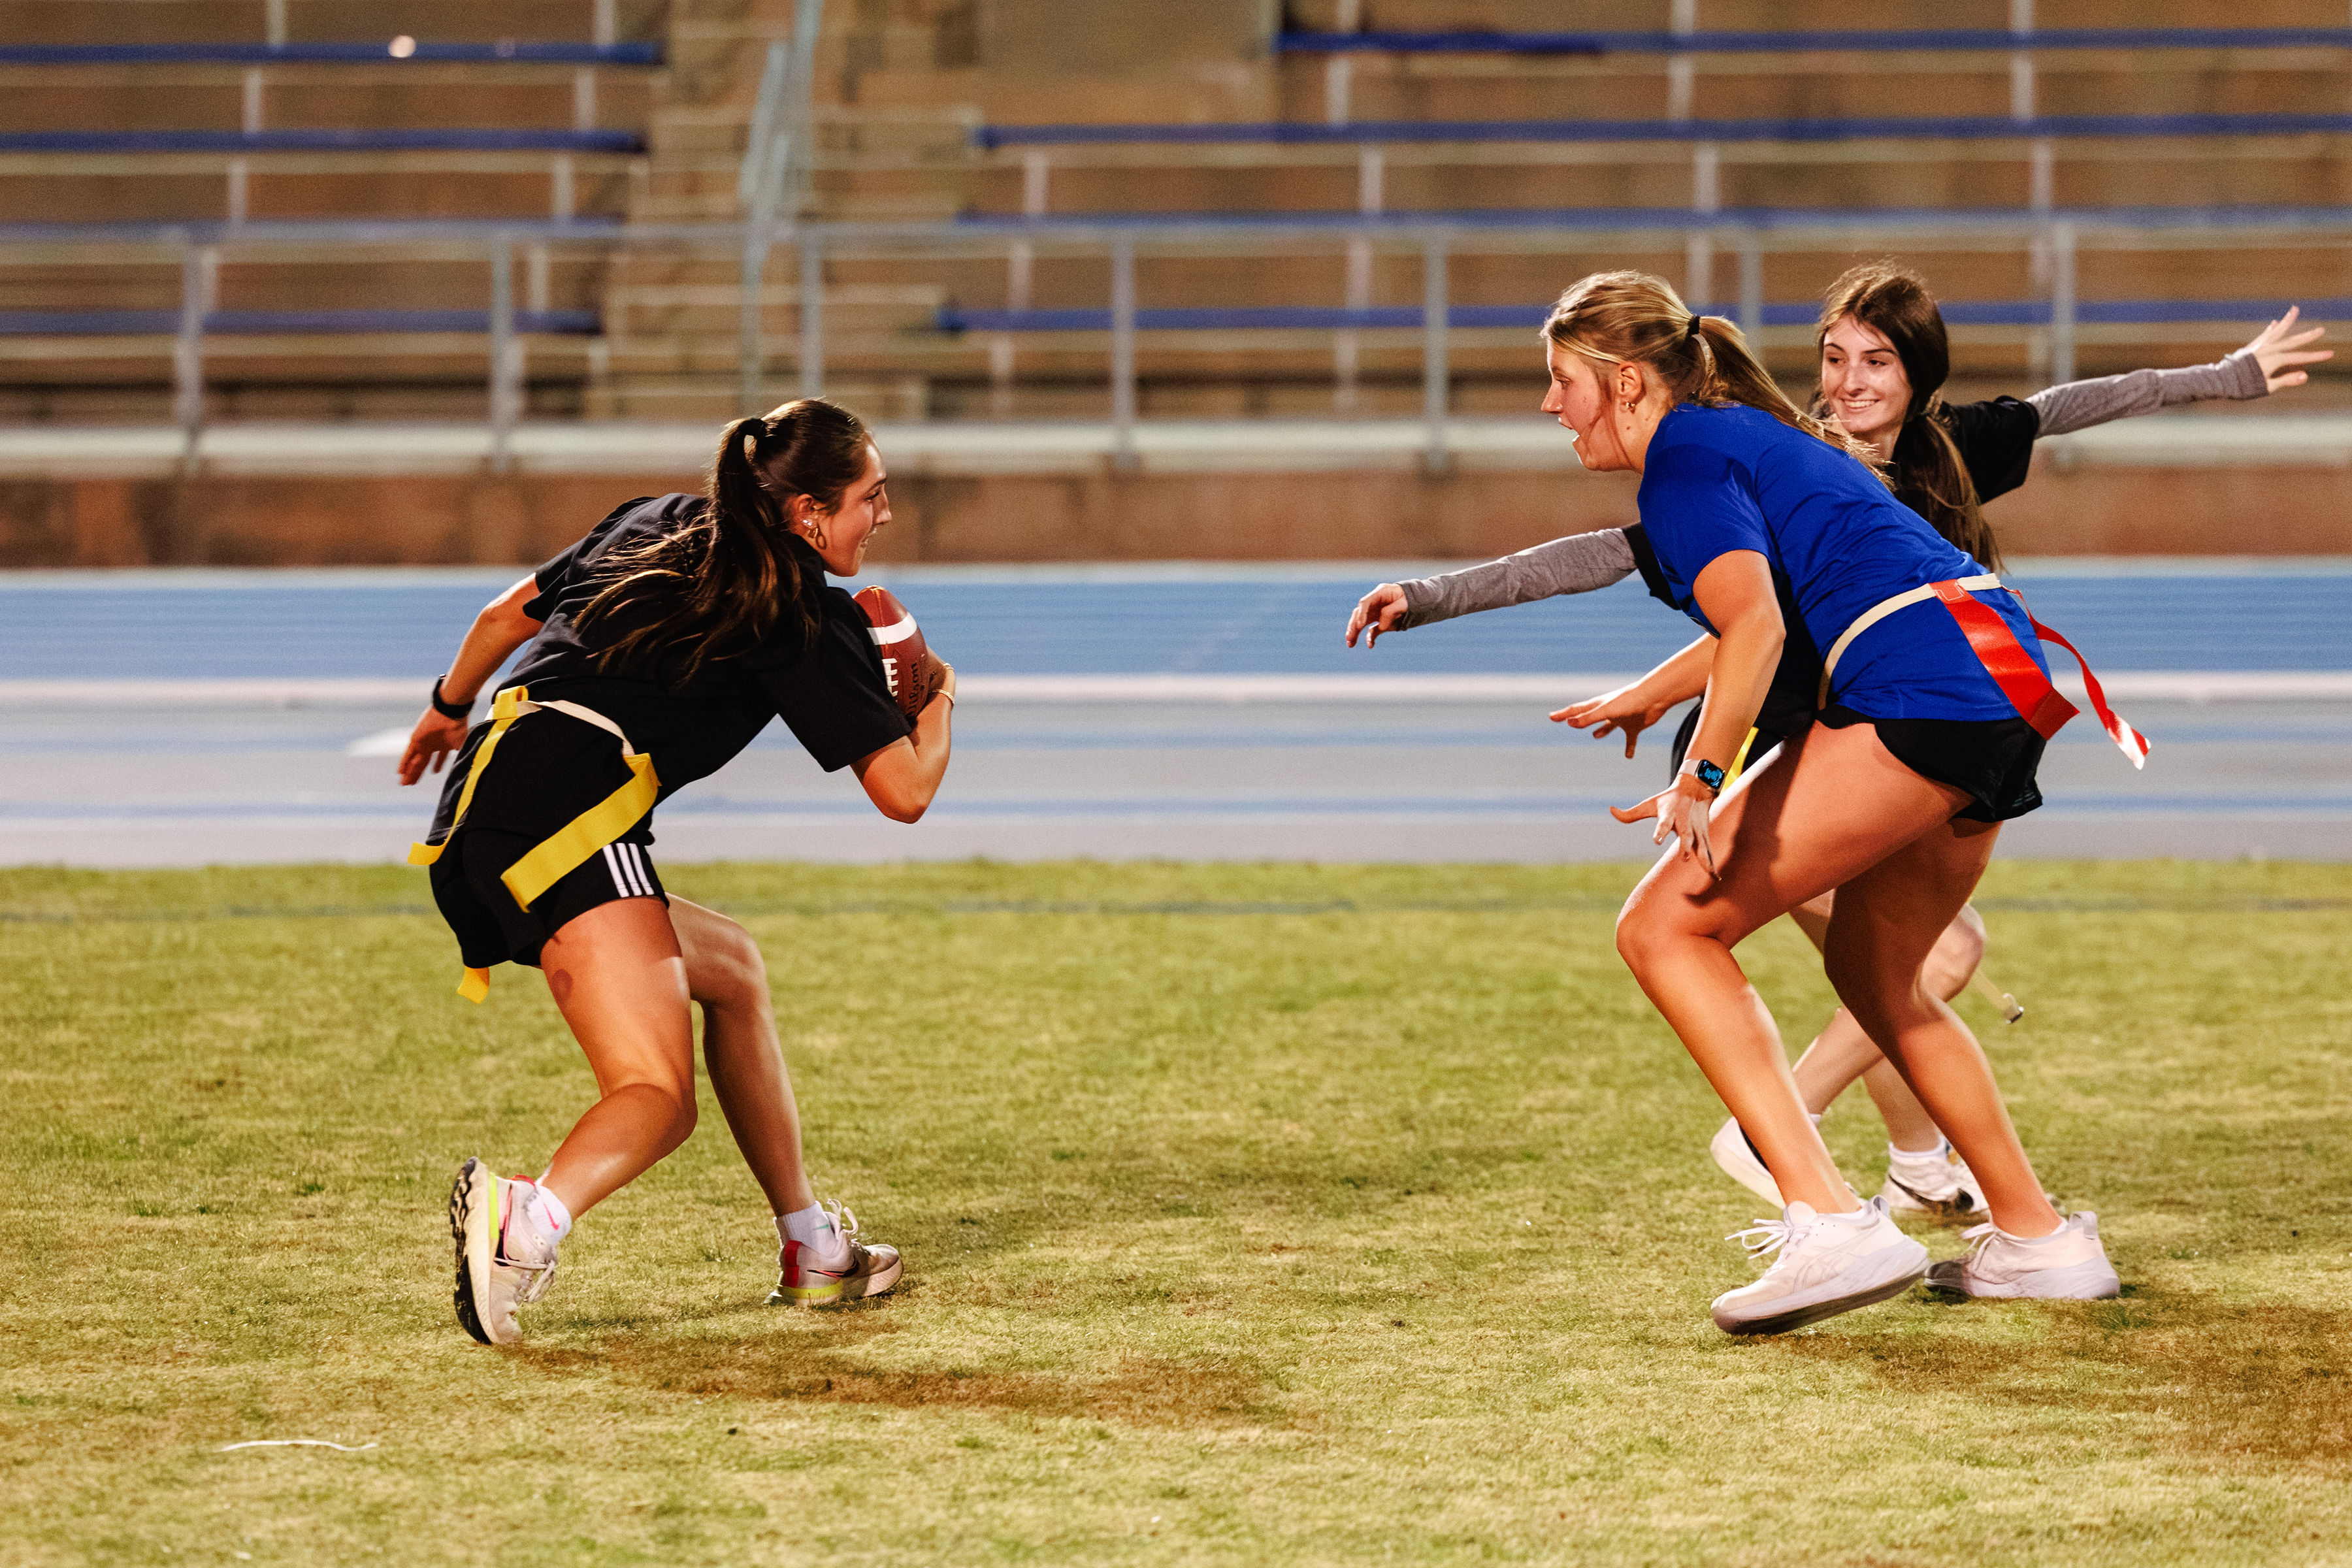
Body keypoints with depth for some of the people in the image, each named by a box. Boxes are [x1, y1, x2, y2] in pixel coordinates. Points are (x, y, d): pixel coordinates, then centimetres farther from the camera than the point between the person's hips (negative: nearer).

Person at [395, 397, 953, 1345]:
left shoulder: (660, 523, 25)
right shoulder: (808, 617, 5)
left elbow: (506, 614, 35)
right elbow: (904, 791, 3)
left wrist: (449, 709, 53)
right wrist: (937, 699, 24)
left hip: (475, 804, 8)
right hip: (570, 811, -8)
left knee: (731, 967, 25)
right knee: (659, 1096, -15)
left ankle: (810, 1249, 27)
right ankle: (530, 1218, -47)